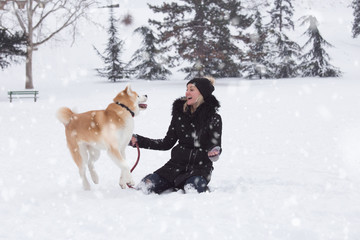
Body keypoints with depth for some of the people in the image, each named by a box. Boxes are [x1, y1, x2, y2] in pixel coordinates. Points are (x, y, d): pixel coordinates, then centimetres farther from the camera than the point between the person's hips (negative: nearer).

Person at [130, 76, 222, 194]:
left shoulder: (214, 118, -6)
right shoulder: (180, 112, 7)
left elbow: (215, 146, -6)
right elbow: (167, 143, 12)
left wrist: (214, 152, -31)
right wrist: (138, 140, 5)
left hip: (200, 167, -4)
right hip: (177, 164, 4)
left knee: (192, 190, -36)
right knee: (146, 185, -17)